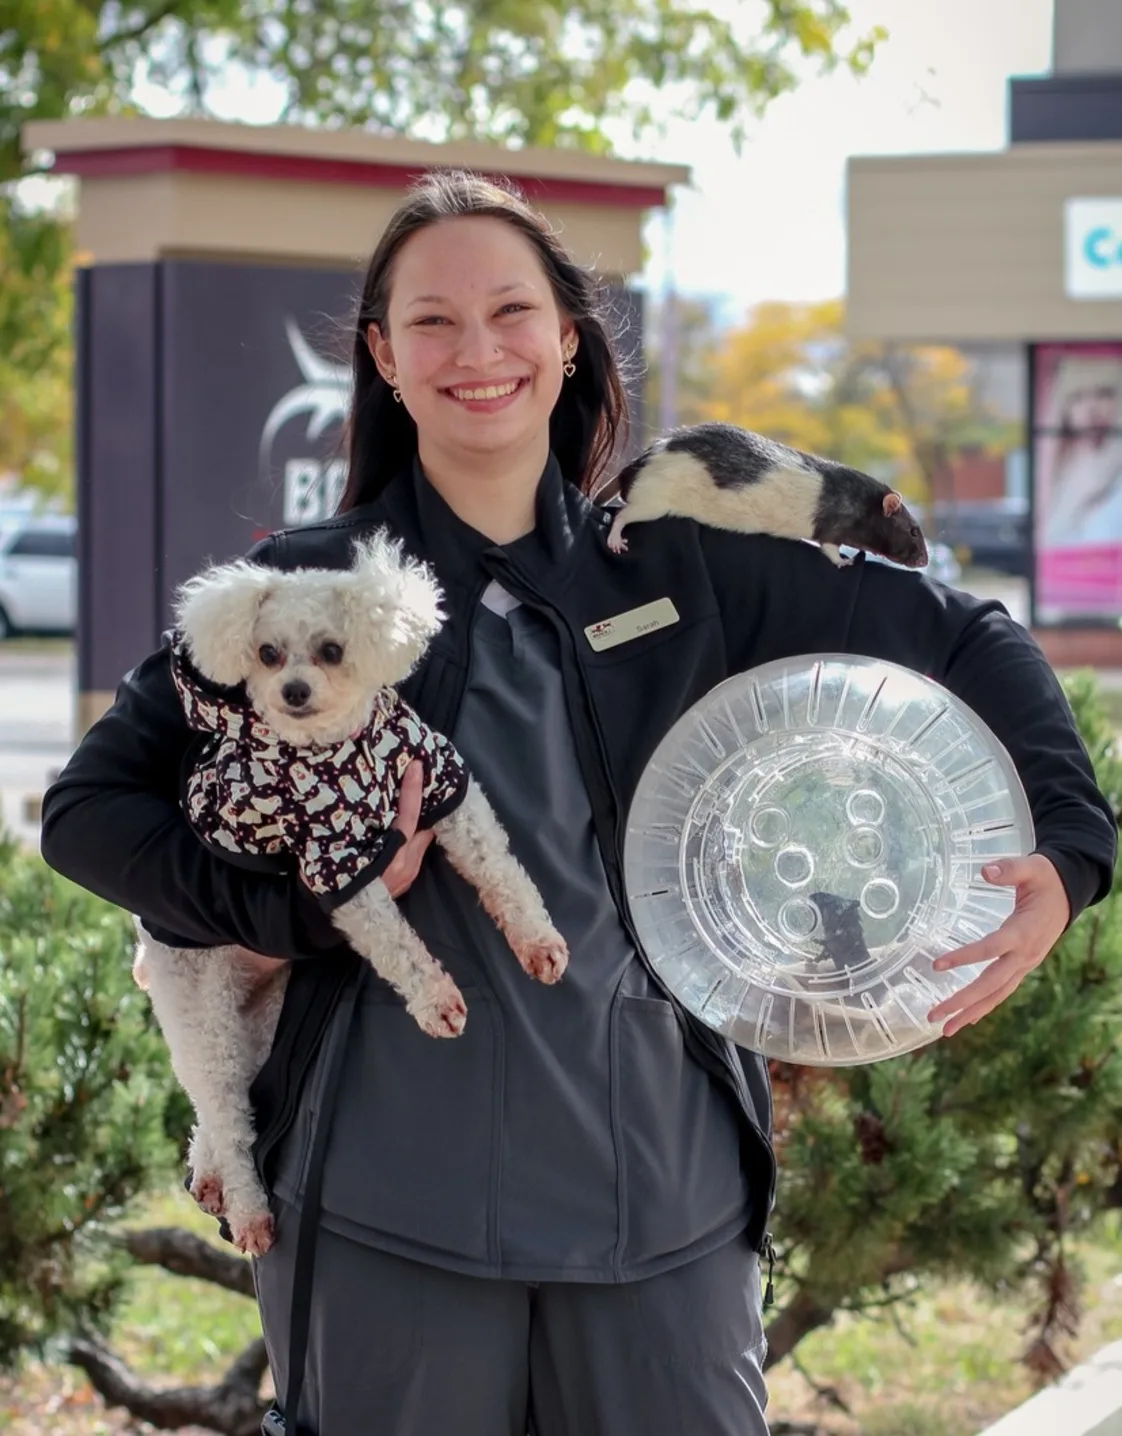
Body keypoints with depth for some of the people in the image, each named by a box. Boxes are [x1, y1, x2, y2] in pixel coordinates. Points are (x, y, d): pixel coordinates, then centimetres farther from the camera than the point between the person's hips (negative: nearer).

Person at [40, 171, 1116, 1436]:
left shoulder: (684, 565, 7)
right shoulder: (305, 586, 3)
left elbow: (965, 642, 14)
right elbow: (87, 808, 2)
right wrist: (300, 907, -12)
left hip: (665, 1202, 2)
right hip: (388, 1219, -1)